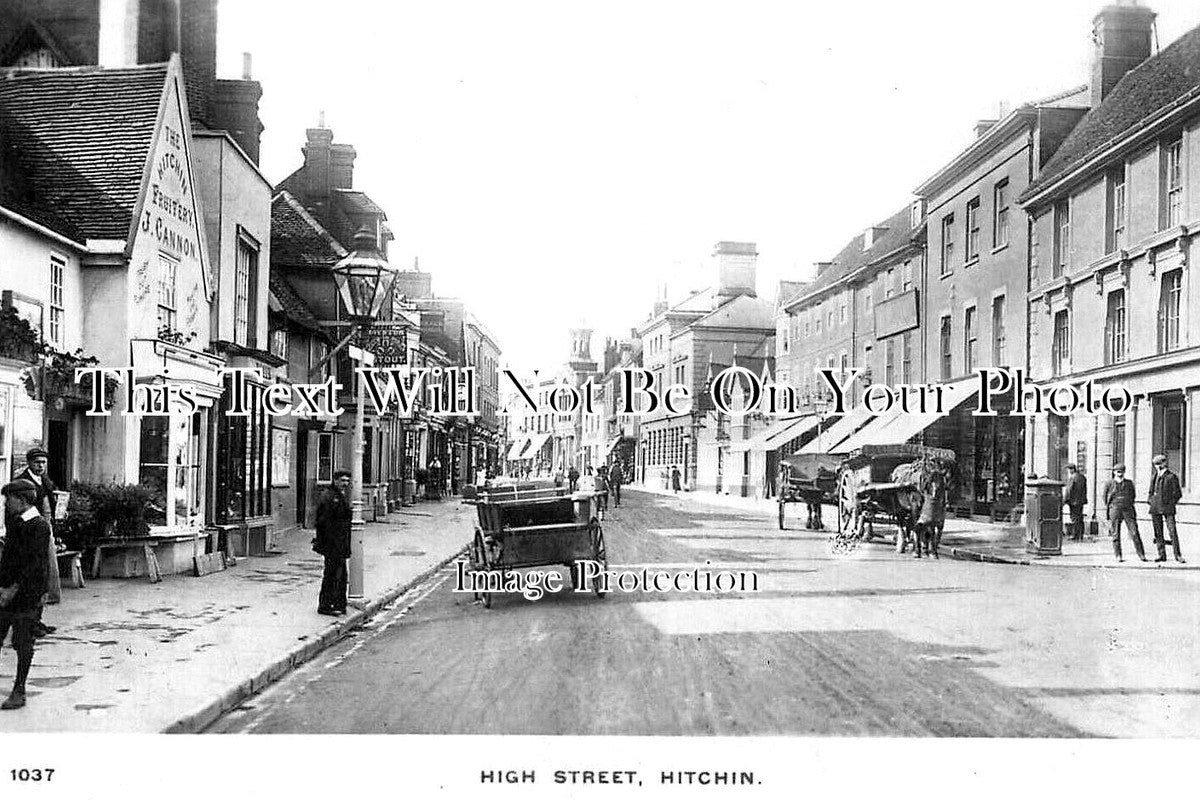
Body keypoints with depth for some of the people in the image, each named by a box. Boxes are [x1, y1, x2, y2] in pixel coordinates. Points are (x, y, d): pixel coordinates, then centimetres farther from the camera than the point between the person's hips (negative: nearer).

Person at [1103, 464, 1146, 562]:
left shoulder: (1129, 483, 11)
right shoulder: (1109, 484, 6)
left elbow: (1133, 495, 23)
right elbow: (1105, 498, 13)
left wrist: (1128, 504, 14)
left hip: (1128, 510, 1)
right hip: (1114, 510, -1)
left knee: (1134, 533, -6)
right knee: (1116, 534, -1)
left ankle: (1141, 554, 0)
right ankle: (1118, 556, 6)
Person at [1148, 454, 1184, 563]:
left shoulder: (1172, 477, -3)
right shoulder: (1154, 478, 15)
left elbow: (1178, 493, -3)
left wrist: (1170, 504, -6)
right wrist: (1151, 502, 12)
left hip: (1167, 508, -5)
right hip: (1155, 509, 6)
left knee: (1173, 531, -9)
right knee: (1158, 532, 5)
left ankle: (1178, 555, -5)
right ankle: (1162, 555, 9)